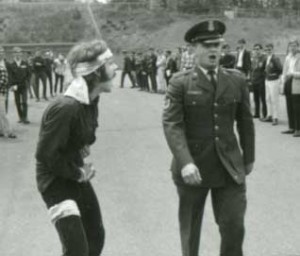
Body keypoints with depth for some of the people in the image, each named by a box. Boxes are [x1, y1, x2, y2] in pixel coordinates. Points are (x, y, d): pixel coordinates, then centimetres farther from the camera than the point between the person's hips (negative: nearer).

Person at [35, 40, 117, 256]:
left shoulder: (91, 101, -2)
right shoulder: (65, 108, -30)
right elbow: (45, 155, -25)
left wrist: (81, 167, 1)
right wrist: (78, 173, -15)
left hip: (77, 177, 9)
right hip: (56, 181, -9)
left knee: (96, 237, 19)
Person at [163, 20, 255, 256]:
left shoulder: (237, 81, 4)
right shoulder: (180, 83, -6)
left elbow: (245, 122, 11)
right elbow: (172, 125, -14)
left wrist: (249, 158, 13)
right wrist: (185, 162, -26)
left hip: (230, 165, 2)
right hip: (192, 165, -2)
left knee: (234, 227, 2)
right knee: (190, 226, 15)